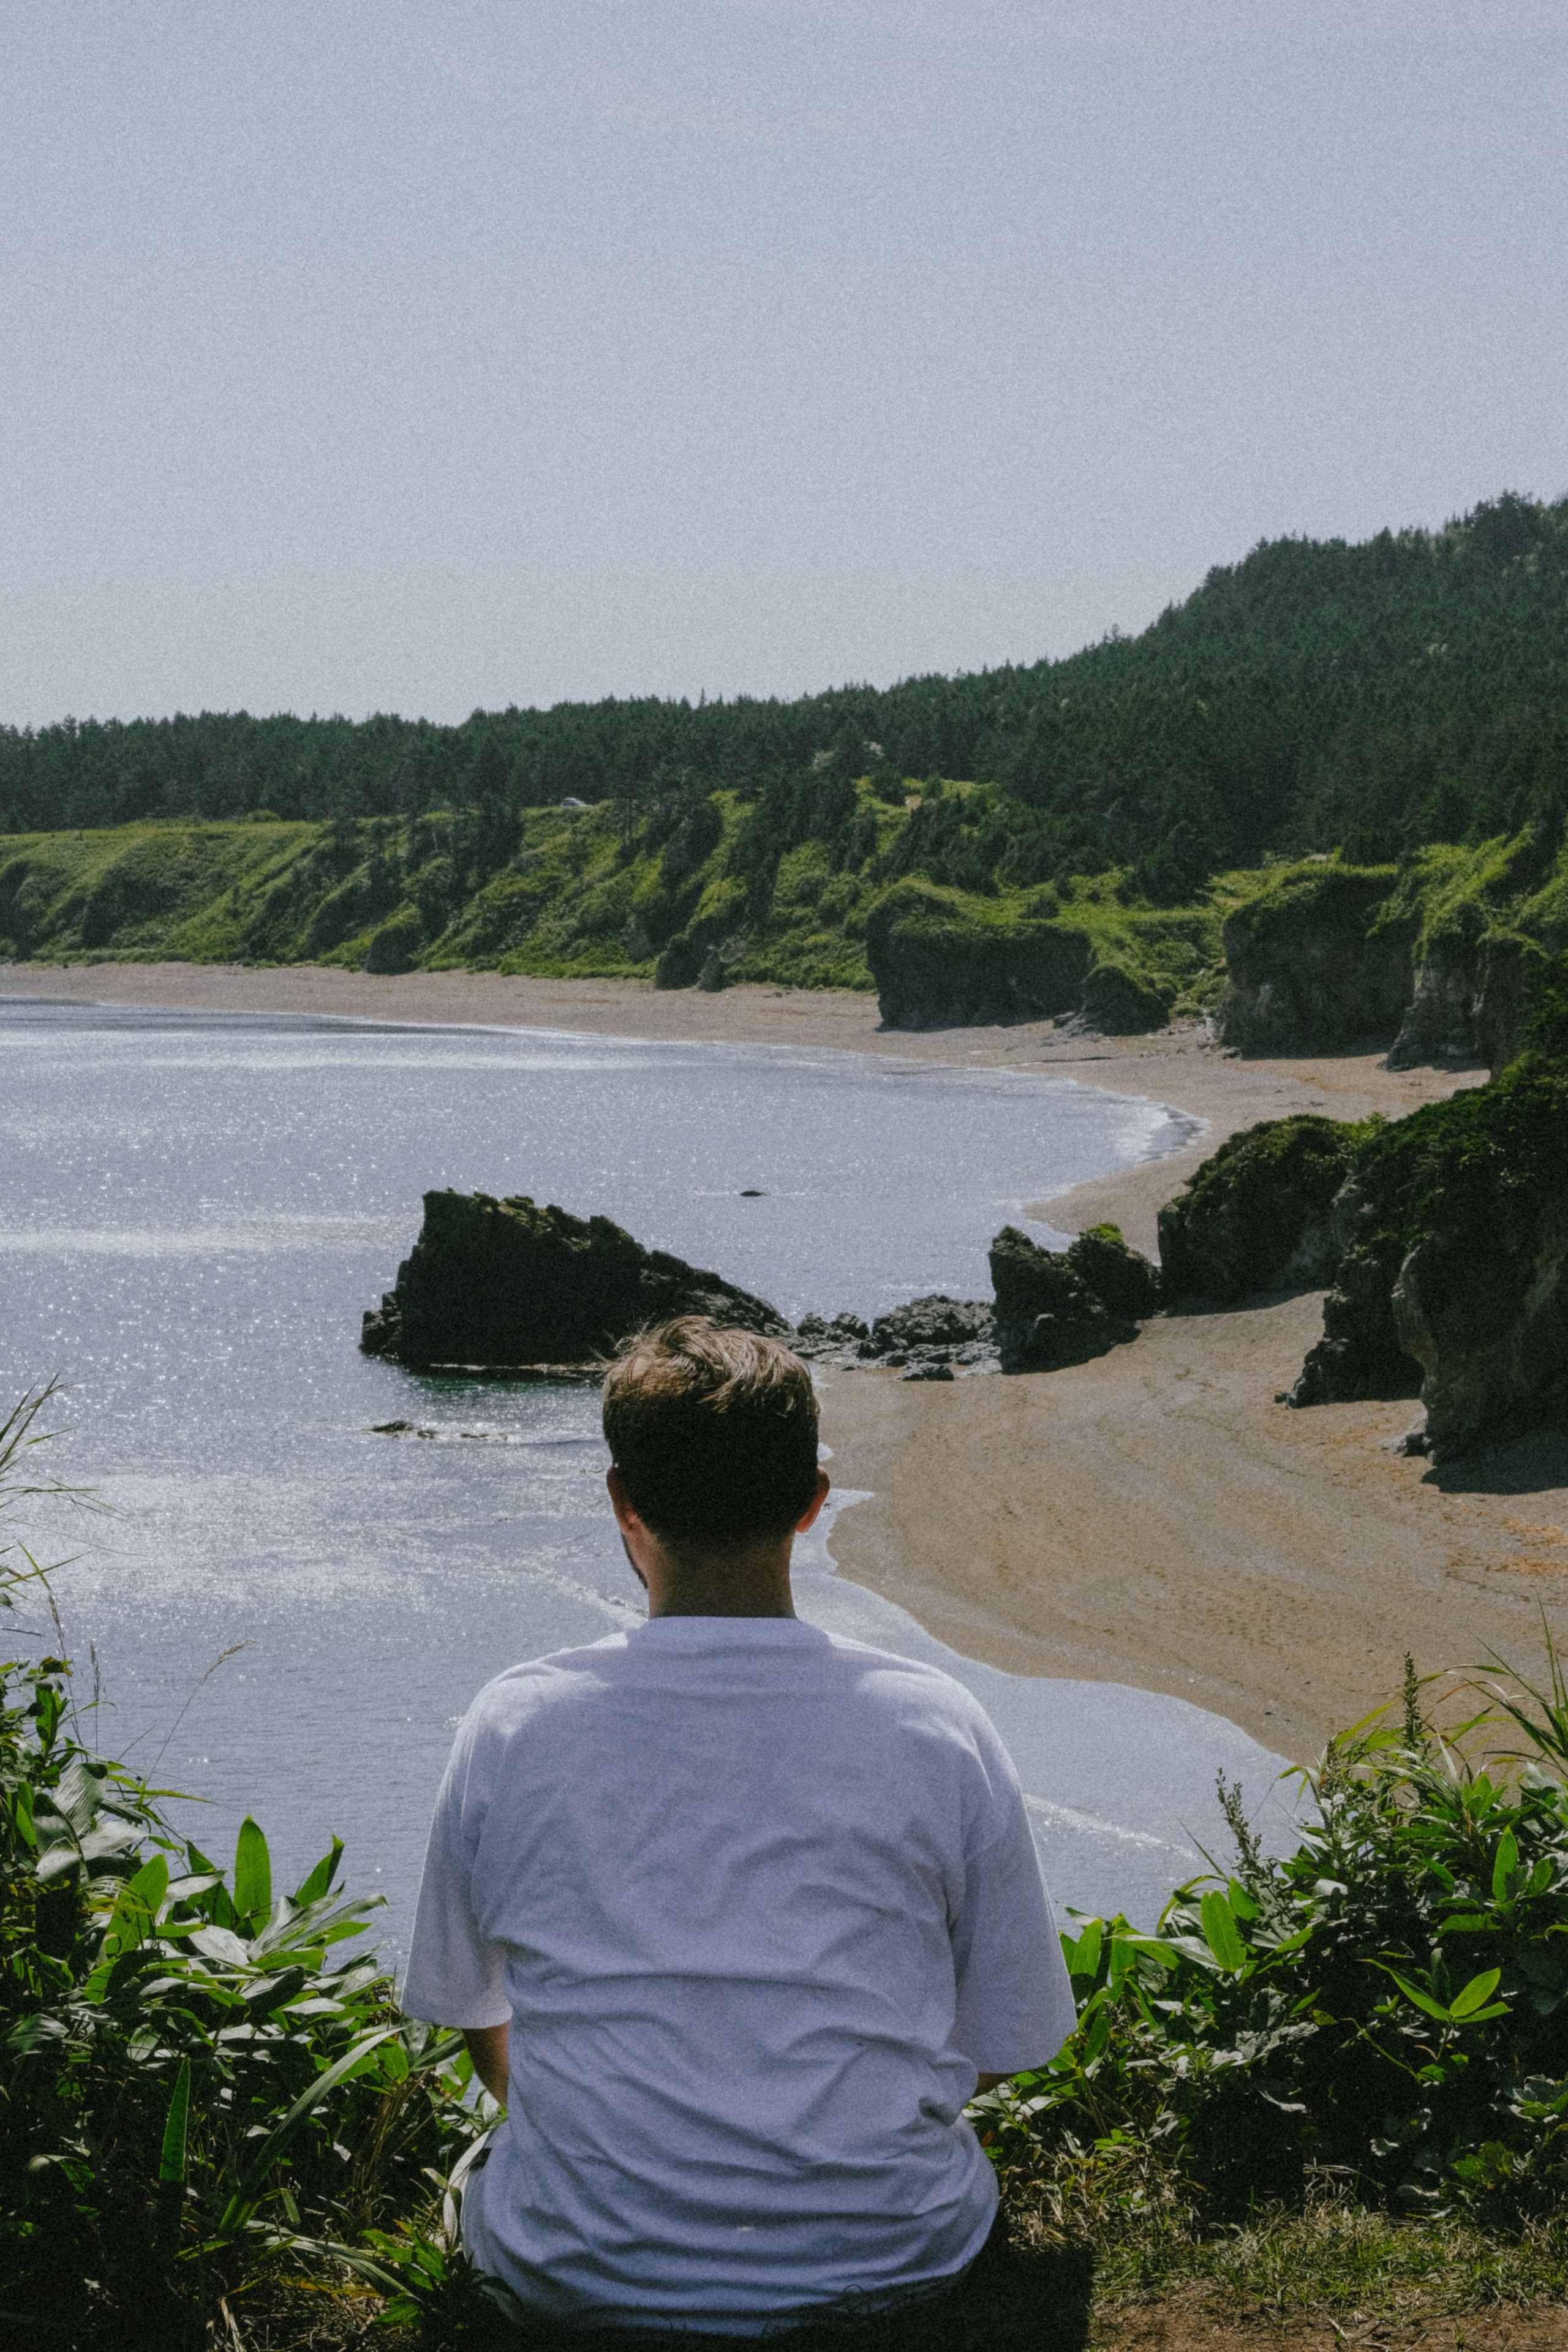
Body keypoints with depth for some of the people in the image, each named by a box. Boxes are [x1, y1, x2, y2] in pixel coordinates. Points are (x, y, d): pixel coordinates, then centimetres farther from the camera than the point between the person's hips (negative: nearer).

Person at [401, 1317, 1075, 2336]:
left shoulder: (512, 1726, -9)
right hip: (891, 2267, 0)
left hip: (579, 2276, 0)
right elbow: (1004, 2048, 0)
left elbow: (470, 2016, 7)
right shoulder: (937, 1726, -10)